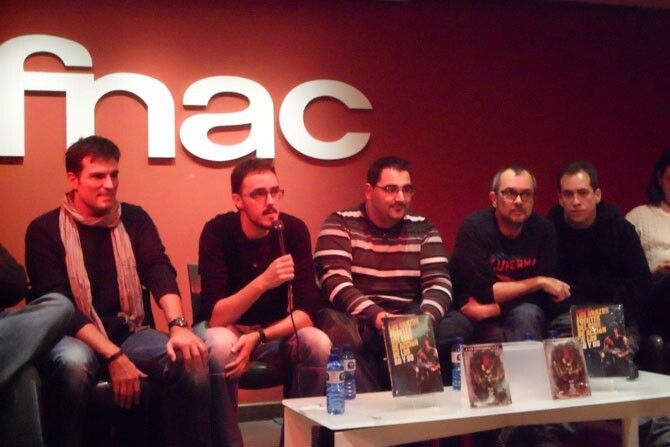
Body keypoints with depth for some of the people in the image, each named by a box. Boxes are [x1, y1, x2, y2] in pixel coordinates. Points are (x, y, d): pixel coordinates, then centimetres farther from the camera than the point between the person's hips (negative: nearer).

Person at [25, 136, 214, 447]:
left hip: (132, 334, 3)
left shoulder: (135, 219, 8)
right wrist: (113, 356, -24)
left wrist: (178, 325, -29)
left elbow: (159, 271, -7)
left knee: (192, 359, -25)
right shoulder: (45, 230, -2)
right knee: (72, 361, -38)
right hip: (78, 339, -3)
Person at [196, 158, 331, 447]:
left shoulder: (295, 230, -15)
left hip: (276, 331, 2)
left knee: (320, 345, -26)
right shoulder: (217, 231, -21)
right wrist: (263, 282, -41)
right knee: (220, 347, -35)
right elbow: (215, 317, -27)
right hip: (226, 329, -2)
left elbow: (306, 311, -17)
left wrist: (258, 338, -30)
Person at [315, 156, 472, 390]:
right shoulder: (340, 224, 0)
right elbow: (335, 283, -13)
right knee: (334, 326, -37)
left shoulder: (423, 229, 10)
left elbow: (439, 282, 0)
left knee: (458, 326, -24)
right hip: (359, 322, -3)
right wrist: (376, 316, -28)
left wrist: (426, 319, -23)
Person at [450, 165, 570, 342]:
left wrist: (494, 307, -20)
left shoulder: (543, 229, -6)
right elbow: (483, 291, -20)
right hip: (479, 322, -2)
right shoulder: (474, 228, -15)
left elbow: (541, 295, -9)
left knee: (527, 314, -30)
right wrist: (539, 282, -17)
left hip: (525, 315, 2)